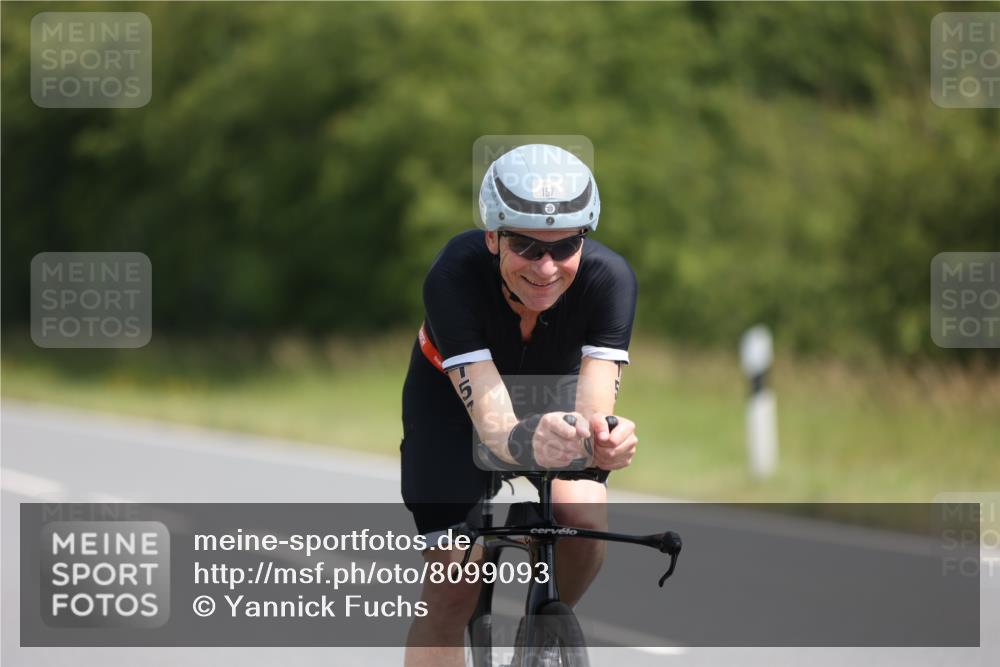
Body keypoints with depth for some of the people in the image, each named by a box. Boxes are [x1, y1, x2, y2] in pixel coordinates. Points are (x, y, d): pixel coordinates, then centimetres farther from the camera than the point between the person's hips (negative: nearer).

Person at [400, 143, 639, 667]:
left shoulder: (609, 279, -34)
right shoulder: (453, 278, -39)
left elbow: (594, 410, -43)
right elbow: (493, 425, -47)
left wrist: (606, 440, -67)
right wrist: (529, 441, -70)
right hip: (453, 395, -1)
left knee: (585, 520, -25)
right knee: (451, 589, -12)